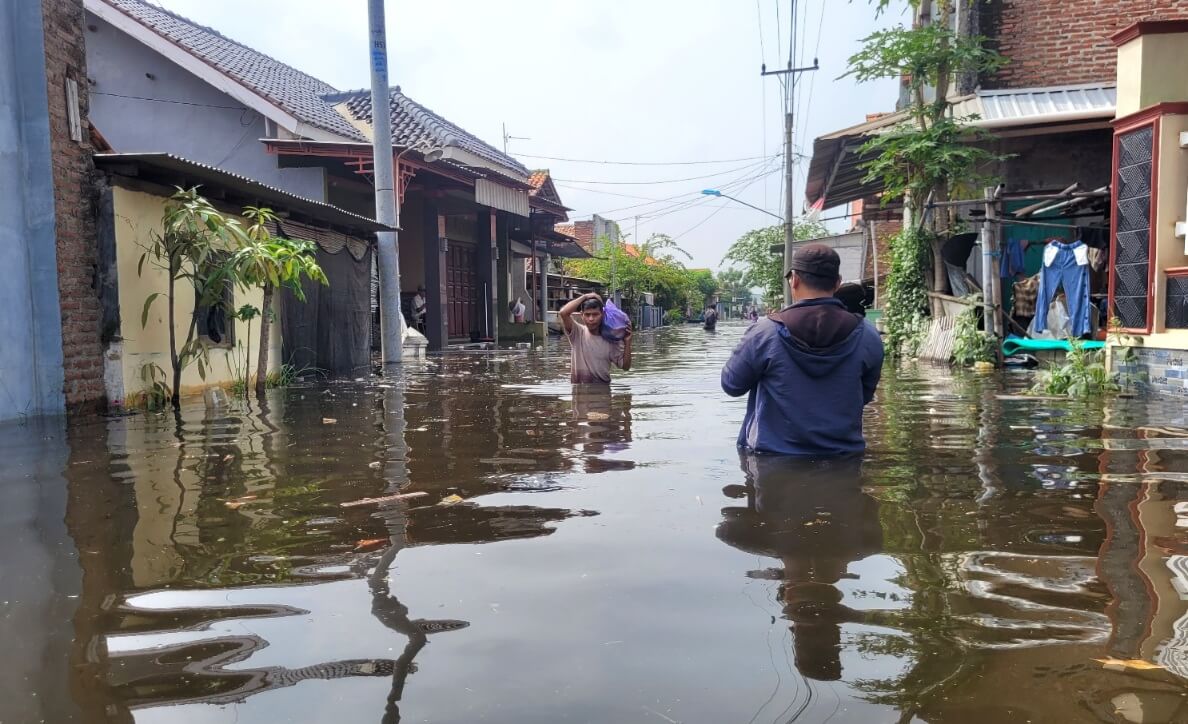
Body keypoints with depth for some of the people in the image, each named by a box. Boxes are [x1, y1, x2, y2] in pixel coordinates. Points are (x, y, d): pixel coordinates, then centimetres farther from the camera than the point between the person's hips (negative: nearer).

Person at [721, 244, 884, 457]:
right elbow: (864, 396, 8)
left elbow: (731, 385, 0)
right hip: (843, 458, 2)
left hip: (774, 457, -2)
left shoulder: (765, 332, -15)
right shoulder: (867, 337, -8)